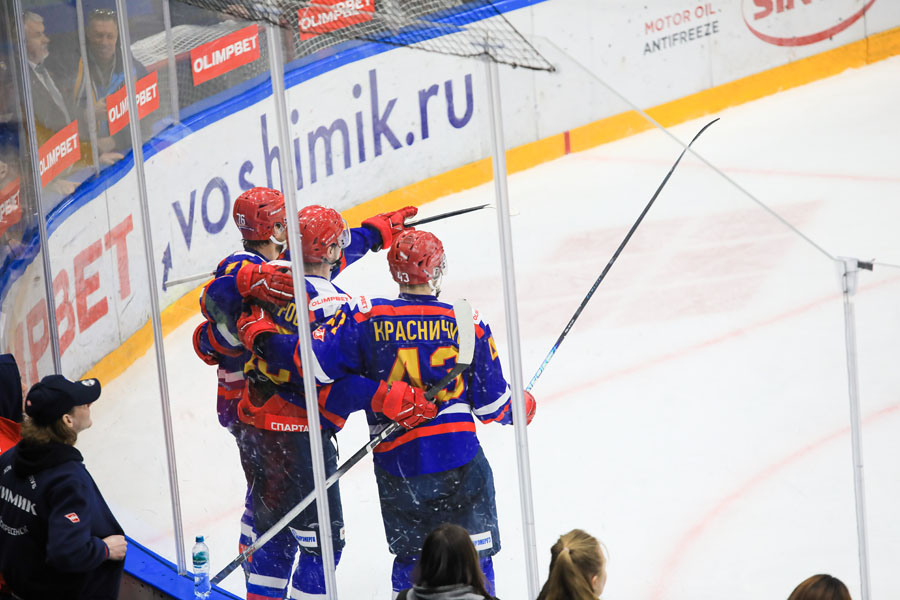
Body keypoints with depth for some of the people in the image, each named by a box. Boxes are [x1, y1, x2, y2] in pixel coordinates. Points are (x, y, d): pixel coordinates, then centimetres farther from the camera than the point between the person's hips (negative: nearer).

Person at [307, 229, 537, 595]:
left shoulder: (365, 317, -6)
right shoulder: (468, 323, -4)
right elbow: (493, 406, 1)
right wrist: (524, 406, 21)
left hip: (396, 465, 1)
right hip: (459, 460, -1)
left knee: (410, 555, 19)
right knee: (474, 556, 12)